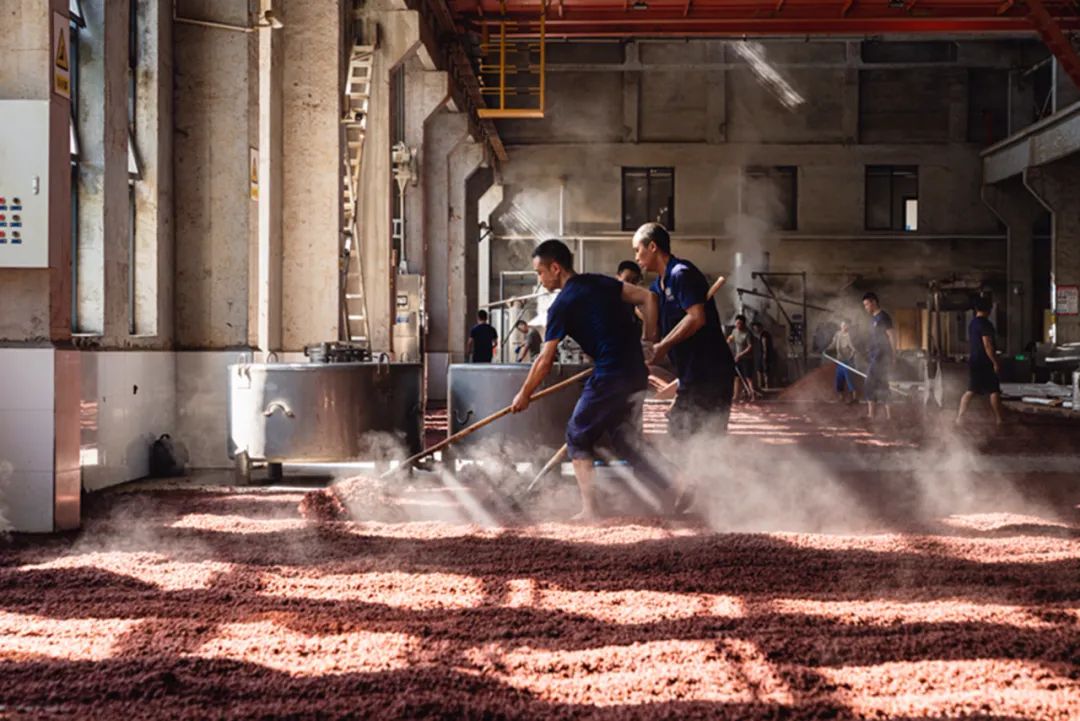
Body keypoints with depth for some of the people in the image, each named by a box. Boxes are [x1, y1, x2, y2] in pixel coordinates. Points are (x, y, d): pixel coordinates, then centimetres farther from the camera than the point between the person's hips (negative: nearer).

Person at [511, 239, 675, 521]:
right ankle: (663, 490, 9)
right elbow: (647, 298, 10)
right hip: (637, 374, 7)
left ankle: (590, 509, 3)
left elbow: (545, 360, -3)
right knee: (624, 437, 19)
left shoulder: (562, 305, -5)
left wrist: (524, 395, 7)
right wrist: (650, 340, 13)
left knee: (578, 437, 9)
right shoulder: (600, 282, 14)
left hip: (609, 376, -7)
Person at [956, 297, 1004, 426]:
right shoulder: (985, 324, -16)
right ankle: (999, 418, 6)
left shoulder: (972, 323, 11)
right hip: (984, 362, -8)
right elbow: (987, 345, -21)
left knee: (972, 390, 10)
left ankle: (959, 416, 4)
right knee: (994, 390, 1)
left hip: (974, 361, 8)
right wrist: (995, 362, -18)